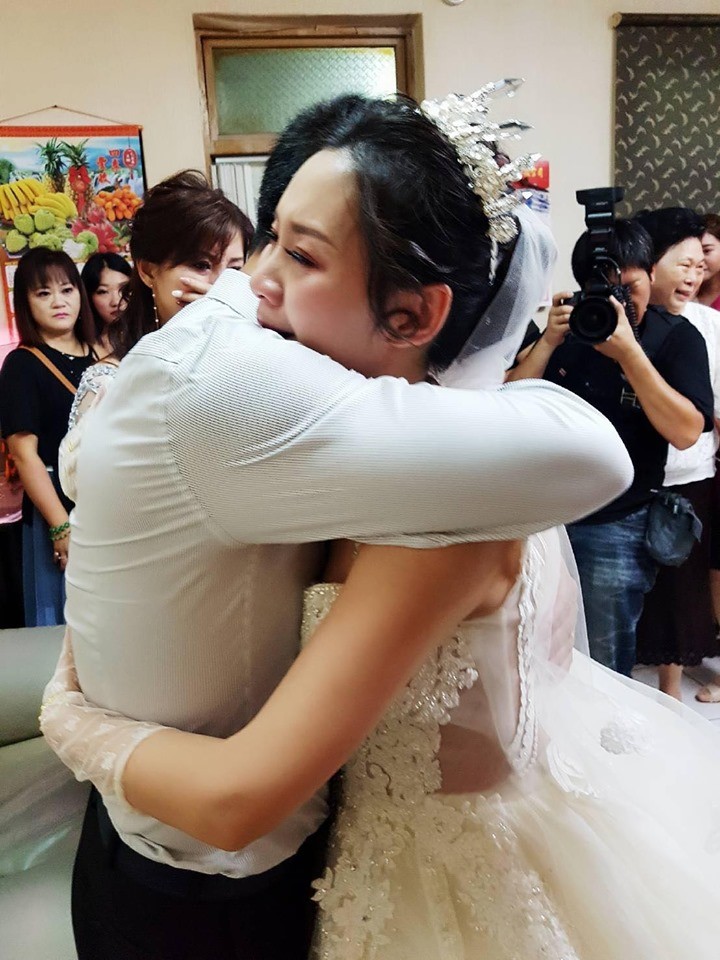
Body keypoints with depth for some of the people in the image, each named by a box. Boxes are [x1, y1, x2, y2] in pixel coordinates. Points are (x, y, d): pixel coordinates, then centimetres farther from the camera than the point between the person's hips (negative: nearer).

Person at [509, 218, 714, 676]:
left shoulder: (677, 337, -4)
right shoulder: (569, 324, 4)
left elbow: (686, 431, -18)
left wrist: (629, 352, -24)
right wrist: (549, 342, -16)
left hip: (616, 528, -3)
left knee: (603, 668, 8)